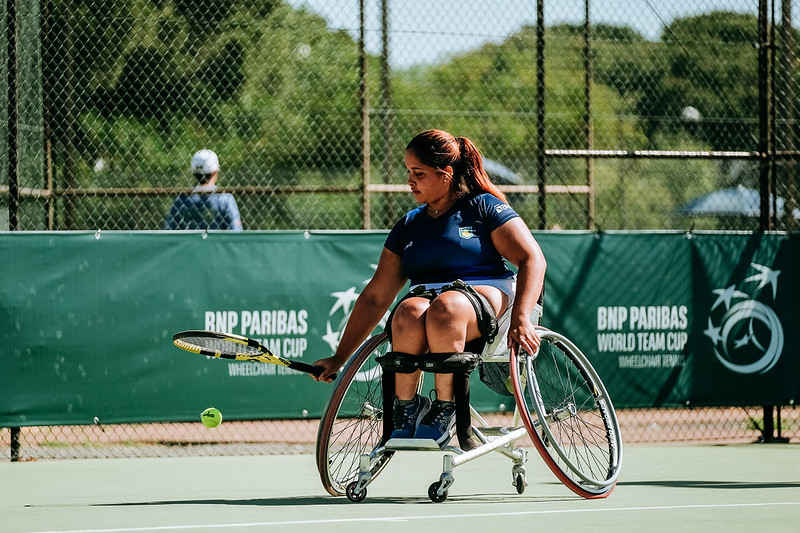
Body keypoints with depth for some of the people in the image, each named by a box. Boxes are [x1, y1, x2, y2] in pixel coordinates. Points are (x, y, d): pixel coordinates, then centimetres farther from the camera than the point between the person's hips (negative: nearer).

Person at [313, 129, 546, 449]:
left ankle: (445, 410, -26)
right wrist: (339, 358, 16)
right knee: (410, 313, -35)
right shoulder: (408, 227, 21)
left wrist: (520, 318, -17)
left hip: (485, 294, -3)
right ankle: (404, 408, -21)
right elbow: (375, 298, 21)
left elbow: (532, 259, -1)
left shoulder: (484, 207, 9)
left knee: (444, 308, -40)